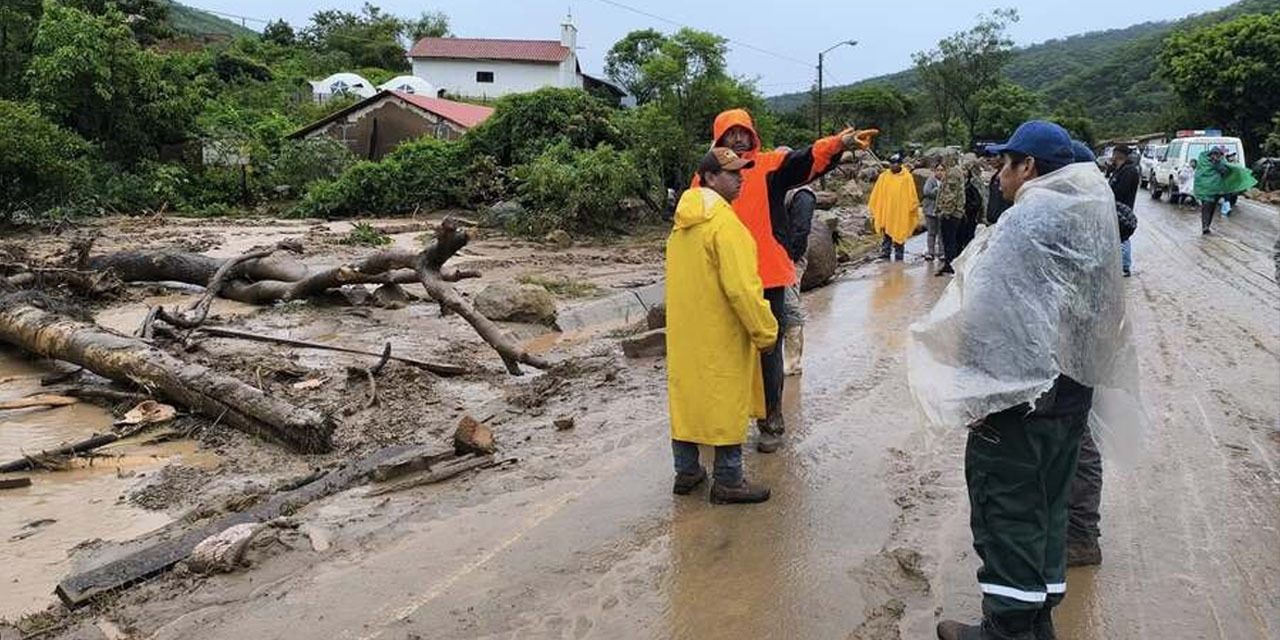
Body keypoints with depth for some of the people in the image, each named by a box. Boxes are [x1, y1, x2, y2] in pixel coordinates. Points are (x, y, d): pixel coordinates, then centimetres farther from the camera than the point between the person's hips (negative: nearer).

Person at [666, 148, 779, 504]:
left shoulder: (682, 222, 9)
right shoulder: (724, 223, -20)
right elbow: (742, 288, -23)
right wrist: (765, 332, -14)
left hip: (684, 331, 8)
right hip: (720, 335, -8)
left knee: (686, 395, 15)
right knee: (727, 402, 2)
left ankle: (686, 472, 26)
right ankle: (728, 482, 12)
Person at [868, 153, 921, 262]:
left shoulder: (907, 177, -3)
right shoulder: (884, 176, 3)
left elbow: (912, 196, 0)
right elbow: (876, 195, 7)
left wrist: (914, 210, 0)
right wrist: (874, 212, 6)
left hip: (901, 215, -1)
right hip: (886, 214, 1)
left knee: (900, 236, 8)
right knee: (886, 237, 3)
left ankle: (899, 259, 16)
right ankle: (884, 258, 6)